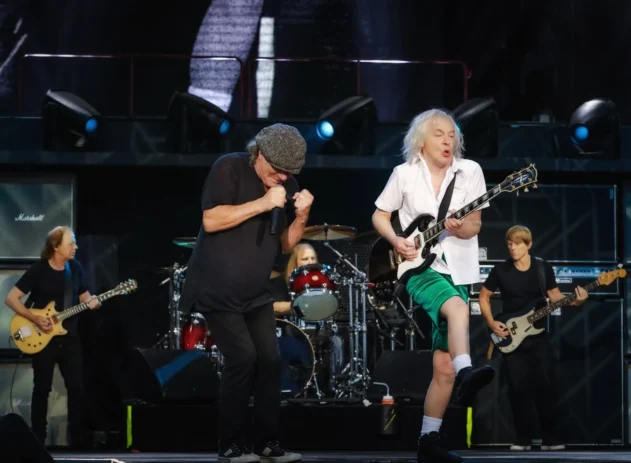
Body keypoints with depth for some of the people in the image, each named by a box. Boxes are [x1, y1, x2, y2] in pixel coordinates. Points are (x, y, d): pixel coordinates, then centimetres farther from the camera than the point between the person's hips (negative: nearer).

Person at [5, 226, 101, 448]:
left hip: (69, 337, 4)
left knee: (77, 388, 2)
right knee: (42, 389, 1)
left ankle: (77, 439, 11)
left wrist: (91, 303, -9)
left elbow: (84, 296, 15)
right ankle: (38, 440, 9)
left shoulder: (75, 268, 3)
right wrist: (35, 319, -19)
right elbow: (11, 298, -11)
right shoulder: (38, 270, -12)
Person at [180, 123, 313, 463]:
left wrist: (301, 217, -10)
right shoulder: (229, 168, -12)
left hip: (256, 294, 7)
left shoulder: (287, 187, 6)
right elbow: (211, 220, -22)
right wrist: (262, 203, -24)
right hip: (218, 290, -6)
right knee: (242, 357, -14)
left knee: (269, 360, 0)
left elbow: (286, 244, 10)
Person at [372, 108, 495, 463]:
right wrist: (396, 241, -9)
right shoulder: (405, 174, 1)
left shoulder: (470, 171, 2)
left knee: (444, 366, 0)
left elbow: (474, 226, 1)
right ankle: (466, 375, -53)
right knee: (457, 306, -38)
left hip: (457, 271, 3)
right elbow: (380, 215, 10)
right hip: (418, 269, -3)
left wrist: (460, 227, -22)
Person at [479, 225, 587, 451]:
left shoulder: (544, 268, -1)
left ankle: (550, 439, 2)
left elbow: (554, 295, 5)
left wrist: (575, 300, -14)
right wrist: (491, 323, -5)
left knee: (546, 385, -4)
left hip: (538, 336, 1)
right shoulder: (500, 270, -4)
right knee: (518, 388, -2)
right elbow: (484, 297, 7)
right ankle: (522, 439, 6)